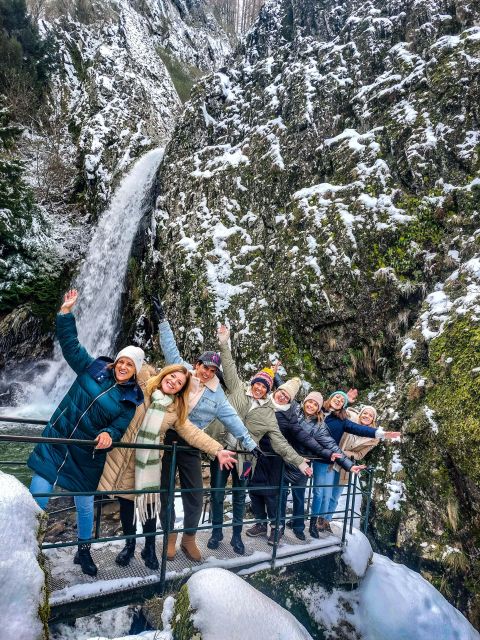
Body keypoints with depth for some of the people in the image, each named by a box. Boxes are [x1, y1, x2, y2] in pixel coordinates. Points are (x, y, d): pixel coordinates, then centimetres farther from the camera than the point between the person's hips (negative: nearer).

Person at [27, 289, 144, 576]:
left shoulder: (131, 398, -4)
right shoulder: (94, 368, -3)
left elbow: (120, 425, -9)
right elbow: (71, 345, -4)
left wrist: (108, 434, -32)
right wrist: (66, 312, -12)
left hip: (87, 455, 0)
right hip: (56, 441, 0)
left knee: (85, 505, 13)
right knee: (38, 497, -1)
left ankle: (84, 551, 38)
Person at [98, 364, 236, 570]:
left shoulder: (176, 410, 3)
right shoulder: (142, 386, -4)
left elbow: (192, 433, 0)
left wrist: (217, 450, -7)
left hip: (150, 462, 1)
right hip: (124, 456, -1)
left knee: (148, 503, 5)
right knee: (126, 501, 10)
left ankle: (149, 548, 29)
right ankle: (129, 544, 34)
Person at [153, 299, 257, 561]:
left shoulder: (216, 394, 4)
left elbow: (232, 419, 3)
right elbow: (170, 348, 1)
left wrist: (249, 443, 0)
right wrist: (162, 320, 2)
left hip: (190, 446, 2)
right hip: (165, 439, -2)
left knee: (194, 494, 4)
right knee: (164, 489, 7)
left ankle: (189, 538, 23)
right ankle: (170, 536, 23)